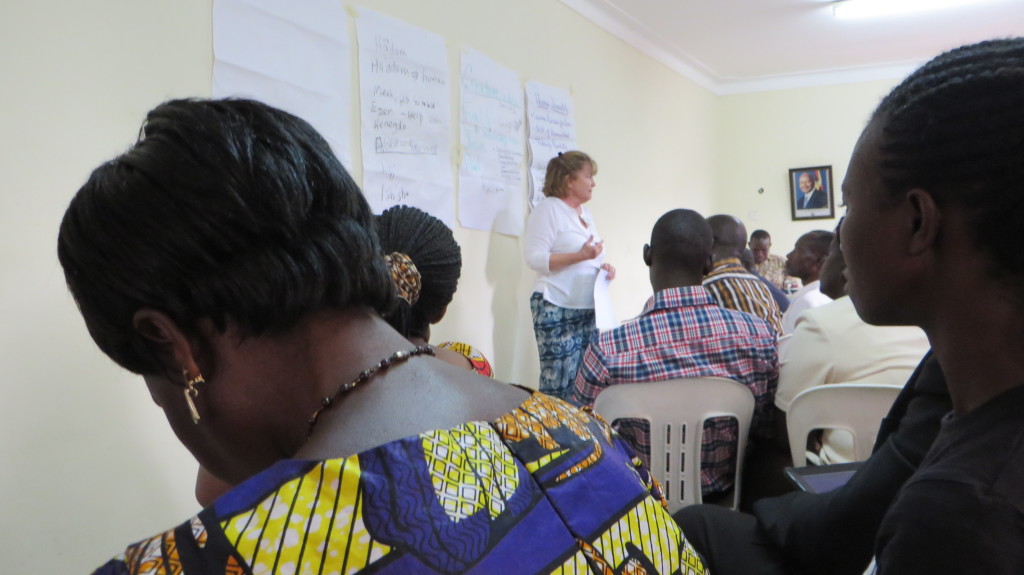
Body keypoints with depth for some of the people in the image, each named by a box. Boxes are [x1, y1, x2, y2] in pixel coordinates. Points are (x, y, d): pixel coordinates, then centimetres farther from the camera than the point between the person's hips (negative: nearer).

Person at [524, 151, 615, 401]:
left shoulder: (585, 212, 20)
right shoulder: (548, 209, -5)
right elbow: (535, 258, -14)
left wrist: (604, 267, 6)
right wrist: (580, 256, -22)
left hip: (588, 309, 8)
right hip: (557, 309, -8)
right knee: (558, 386, -7)